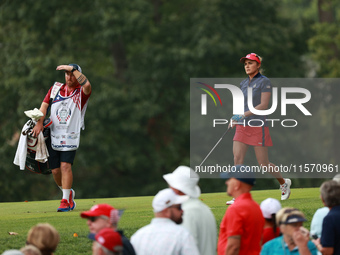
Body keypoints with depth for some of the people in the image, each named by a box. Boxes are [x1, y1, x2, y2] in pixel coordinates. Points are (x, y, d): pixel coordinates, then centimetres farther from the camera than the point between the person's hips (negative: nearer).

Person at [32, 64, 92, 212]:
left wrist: (73, 69, -20)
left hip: (70, 137, -4)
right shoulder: (55, 88, 12)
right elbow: (45, 104, 5)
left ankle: (66, 201, -13)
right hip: (53, 135, 4)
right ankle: (68, 193, 29)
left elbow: (86, 84, -26)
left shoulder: (81, 92, -1)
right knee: (55, 170, 5)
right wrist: (39, 122, -9)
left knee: (65, 166, -16)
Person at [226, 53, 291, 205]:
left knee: (263, 164, 0)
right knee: (237, 158, -9)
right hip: (242, 127, 6)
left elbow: (263, 105, -16)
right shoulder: (243, 84, 14)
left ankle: (284, 183, 27)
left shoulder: (264, 82, -7)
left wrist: (244, 115, -22)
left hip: (258, 126, -6)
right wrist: (235, 118, 9)